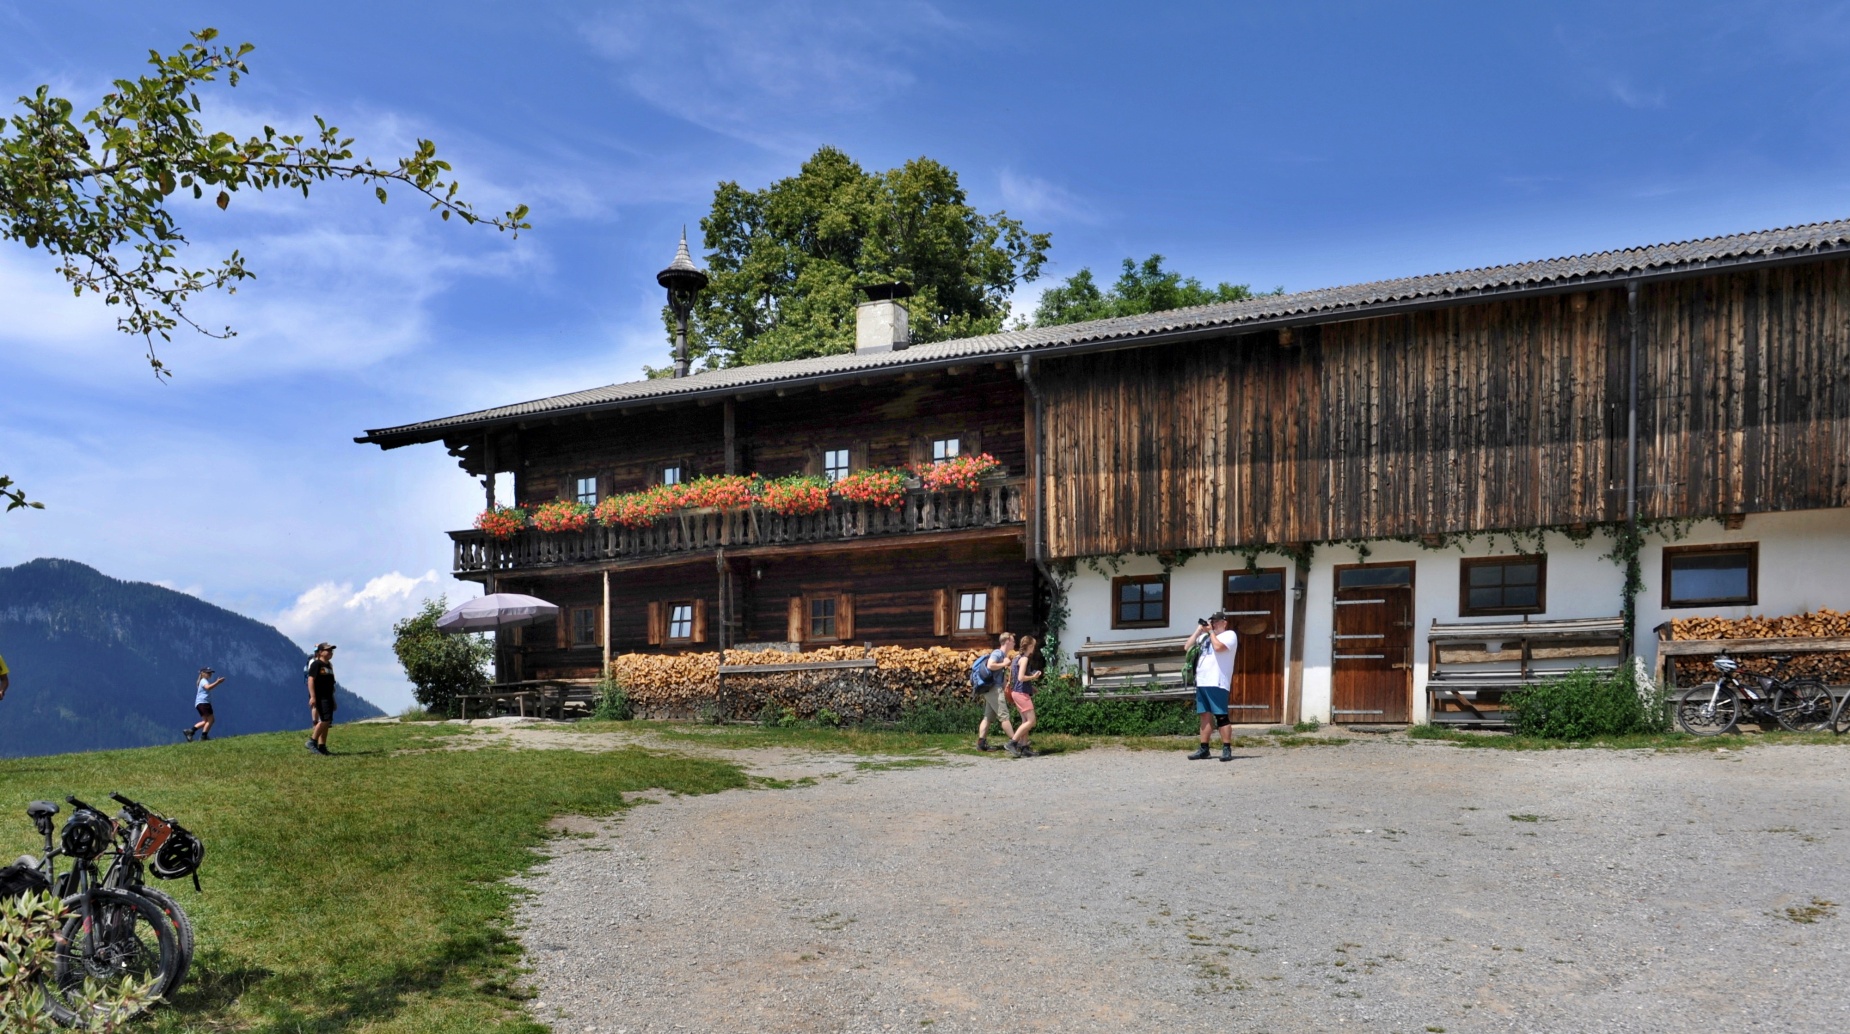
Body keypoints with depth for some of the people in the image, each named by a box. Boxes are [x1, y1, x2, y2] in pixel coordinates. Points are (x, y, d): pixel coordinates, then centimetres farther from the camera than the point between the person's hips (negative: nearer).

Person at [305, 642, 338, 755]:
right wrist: (312, 696, -22)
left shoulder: (329, 665, 18)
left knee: (327, 723, 5)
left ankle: (322, 746, 8)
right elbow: (311, 680, -15)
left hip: (328, 697, 9)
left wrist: (333, 700, 24)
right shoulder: (316, 664, -8)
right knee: (325, 719, -18)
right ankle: (312, 741, -7)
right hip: (319, 697, -9)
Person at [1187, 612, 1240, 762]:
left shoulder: (1229, 635, 2)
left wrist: (1211, 631, -3)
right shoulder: (1205, 636, 22)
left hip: (1217, 683, -7)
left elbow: (1218, 647, -17)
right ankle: (1204, 749, 9)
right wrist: (1199, 630, 11)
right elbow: (1188, 647, 17)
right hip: (1201, 682, 7)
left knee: (1221, 716, -8)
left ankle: (1227, 749, -6)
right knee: (1205, 716, 7)